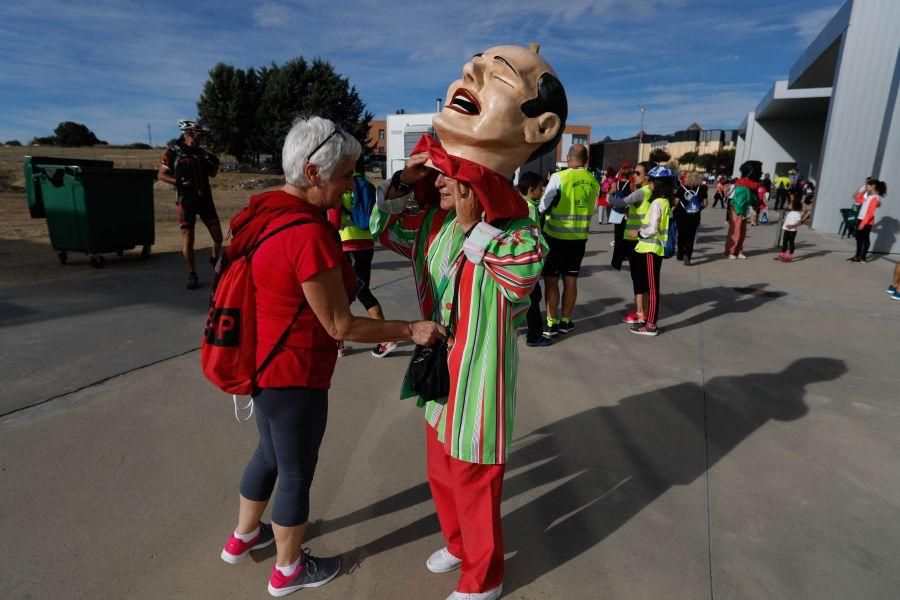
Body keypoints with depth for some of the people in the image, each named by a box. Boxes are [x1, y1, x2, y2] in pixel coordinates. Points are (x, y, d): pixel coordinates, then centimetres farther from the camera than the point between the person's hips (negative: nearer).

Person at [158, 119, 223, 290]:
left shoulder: (202, 152, 8)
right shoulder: (174, 152, -4)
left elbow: (213, 174, 18)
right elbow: (161, 175, -2)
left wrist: (214, 163, -2)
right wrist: (178, 181, -18)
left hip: (205, 198, 4)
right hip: (186, 200, -4)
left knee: (218, 237, 4)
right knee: (188, 237, -2)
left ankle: (215, 260, 32)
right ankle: (192, 275, 9)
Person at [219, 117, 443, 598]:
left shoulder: (268, 211, 0)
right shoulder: (309, 235, -28)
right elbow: (341, 326, -23)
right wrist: (411, 331, -15)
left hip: (262, 361, 9)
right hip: (293, 375, -9)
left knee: (270, 452, 30)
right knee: (296, 473, 14)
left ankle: (243, 537, 53)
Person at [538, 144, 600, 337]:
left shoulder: (559, 178, -13)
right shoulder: (594, 182, 2)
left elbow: (543, 207, -7)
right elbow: (590, 209, 10)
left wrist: (541, 212, 14)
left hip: (556, 236, -4)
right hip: (580, 237, 5)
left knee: (551, 280, 4)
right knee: (570, 280, 12)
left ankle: (552, 323, 6)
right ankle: (565, 321, 21)